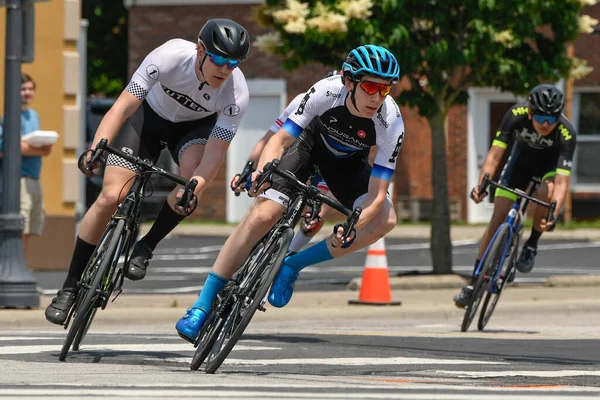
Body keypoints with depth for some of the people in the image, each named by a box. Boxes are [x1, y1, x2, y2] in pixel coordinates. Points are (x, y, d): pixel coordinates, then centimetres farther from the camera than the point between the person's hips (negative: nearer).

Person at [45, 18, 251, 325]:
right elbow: (123, 105, -36)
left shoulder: (236, 95, -32)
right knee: (110, 198, -12)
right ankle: (70, 288, 1)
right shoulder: (172, 55, -35)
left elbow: (214, 155, -35)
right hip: (150, 113, -1)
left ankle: (145, 248, -10)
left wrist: (192, 189, -54)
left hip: (196, 125, 1)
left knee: (194, 174, -33)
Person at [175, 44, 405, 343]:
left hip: (347, 161, 2)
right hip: (309, 140, -2)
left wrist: (352, 228, -48)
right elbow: (281, 139, -29)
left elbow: (377, 194, -31)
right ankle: (202, 306, -12)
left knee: (385, 220, -24)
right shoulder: (327, 92, -35)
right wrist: (261, 172, -49)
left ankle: (291, 266, -11)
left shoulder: (391, 124, -33)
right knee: (262, 215, -21)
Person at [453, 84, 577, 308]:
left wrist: (553, 216, -56)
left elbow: (562, 181, -42)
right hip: (522, 157, 2)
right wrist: (482, 184, -49)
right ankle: (474, 282, 3)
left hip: (551, 164, -2)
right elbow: (495, 155, -32)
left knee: (547, 193, -35)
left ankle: (532, 245, -8)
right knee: (498, 218, -7)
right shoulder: (516, 115, -32)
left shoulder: (566, 133, -36)